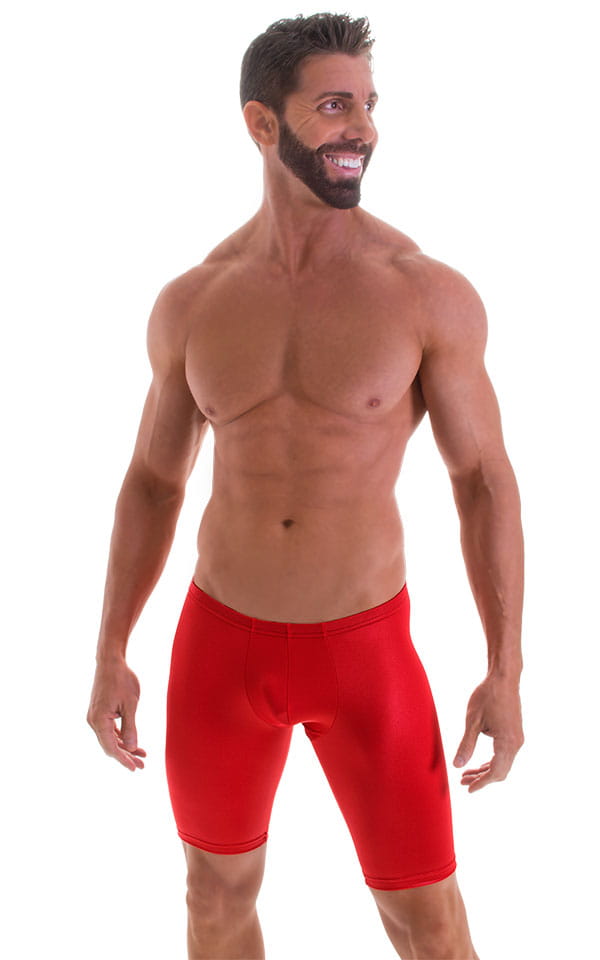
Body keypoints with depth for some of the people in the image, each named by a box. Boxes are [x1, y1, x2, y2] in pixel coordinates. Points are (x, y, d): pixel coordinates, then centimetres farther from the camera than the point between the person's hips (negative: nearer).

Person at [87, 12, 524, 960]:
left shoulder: (430, 293, -11)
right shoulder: (191, 302, -3)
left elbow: (485, 479, -5)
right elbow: (152, 481, 7)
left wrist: (506, 673, -7)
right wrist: (109, 657, 6)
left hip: (364, 645, -2)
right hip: (221, 640, 3)